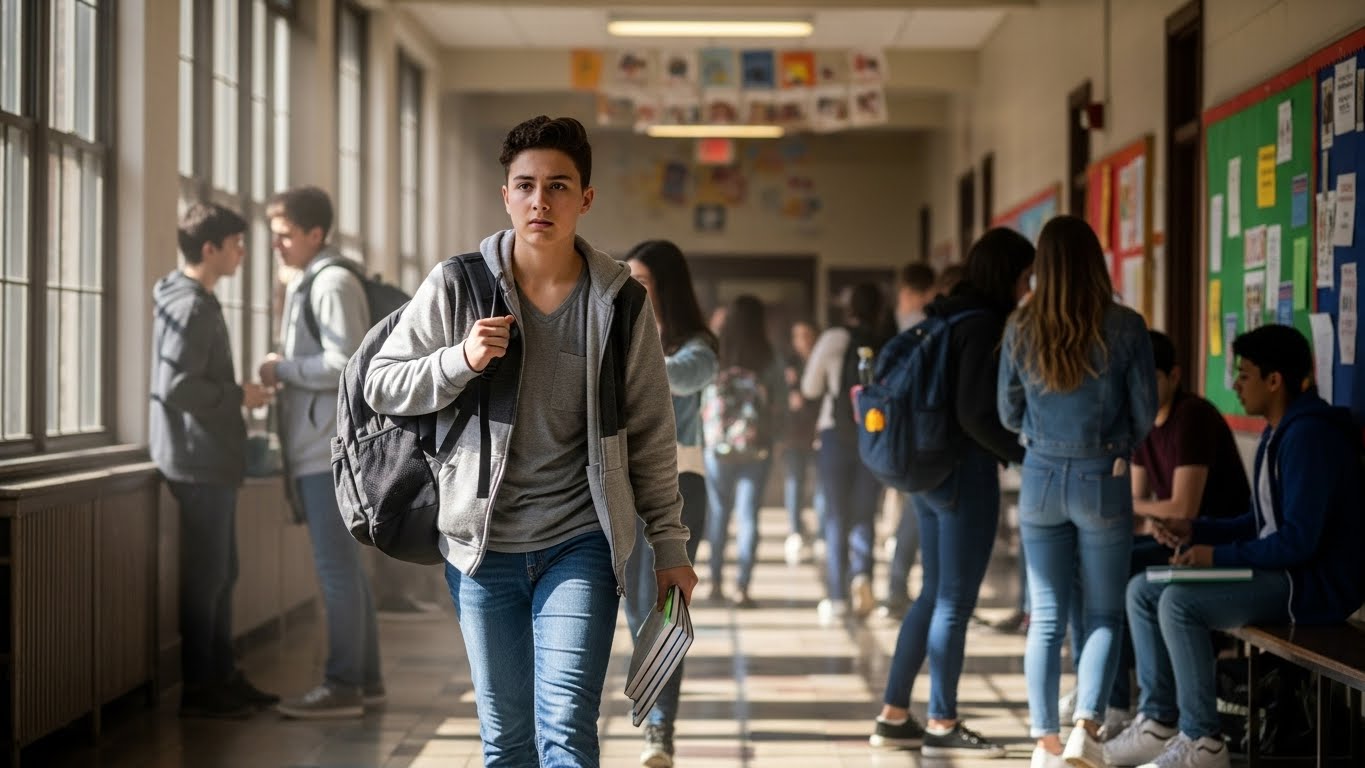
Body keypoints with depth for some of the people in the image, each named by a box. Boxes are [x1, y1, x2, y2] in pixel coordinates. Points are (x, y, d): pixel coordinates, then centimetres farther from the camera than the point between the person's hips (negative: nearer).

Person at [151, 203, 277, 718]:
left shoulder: (197, 302, 15)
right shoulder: (190, 308, -16)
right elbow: (176, 387, -24)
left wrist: (237, 393, 13)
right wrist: (240, 396, -15)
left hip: (213, 461, 10)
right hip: (200, 463, -10)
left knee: (221, 575, 14)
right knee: (205, 577, -3)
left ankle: (222, 678, 21)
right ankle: (198, 690, 3)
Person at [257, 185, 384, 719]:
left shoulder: (332, 284, -12)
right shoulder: (306, 284, 19)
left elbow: (344, 364, -20)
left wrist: (282, 369, -11)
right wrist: (284, 373, 8)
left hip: (329, 449, -10)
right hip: (317, 448, 10)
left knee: (336, 566, -6)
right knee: (343, 565, 13)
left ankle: (343, 686, -2)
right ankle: (364, 679, 19)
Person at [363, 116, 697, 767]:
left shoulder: (622, 302, -1)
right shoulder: (455, 287, -3)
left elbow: (650, 436, 6)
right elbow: (381, 387, 1)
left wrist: (669, 546, 7)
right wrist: (461, 360, -16)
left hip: (580, 544, -1)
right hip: (481, 544, 1)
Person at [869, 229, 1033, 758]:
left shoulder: (948, 318, 12)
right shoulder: (985, 325, -15)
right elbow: (976, 415, -21)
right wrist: (1026, 456, -12)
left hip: (930, 470, 9)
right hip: (966, 474, -9)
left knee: (934, 596, 15)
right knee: (954, 603, -1)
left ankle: (893, 716, 18)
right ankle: (941, 727, 7)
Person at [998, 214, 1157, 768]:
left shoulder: (1020, 330, -3)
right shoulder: (1124, 328, -10)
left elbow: (1008, 414, 6)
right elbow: (1145, 413, -3)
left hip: (1041, 478, 2)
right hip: (1103, 479, -2)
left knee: (1046, 618, 9)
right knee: (1104, 616, 8)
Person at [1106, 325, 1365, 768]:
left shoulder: (1309, 435, -19)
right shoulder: (1278, 432, 14)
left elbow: (1299, 540, -25)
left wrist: (1219, 556, -17)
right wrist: (1195, 530, 6)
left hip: (1314, 583, -11)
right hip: (1278, 571, 11)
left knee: (1180, 601, -27)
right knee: (1142, 590, 4)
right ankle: (1158, 723, 4)